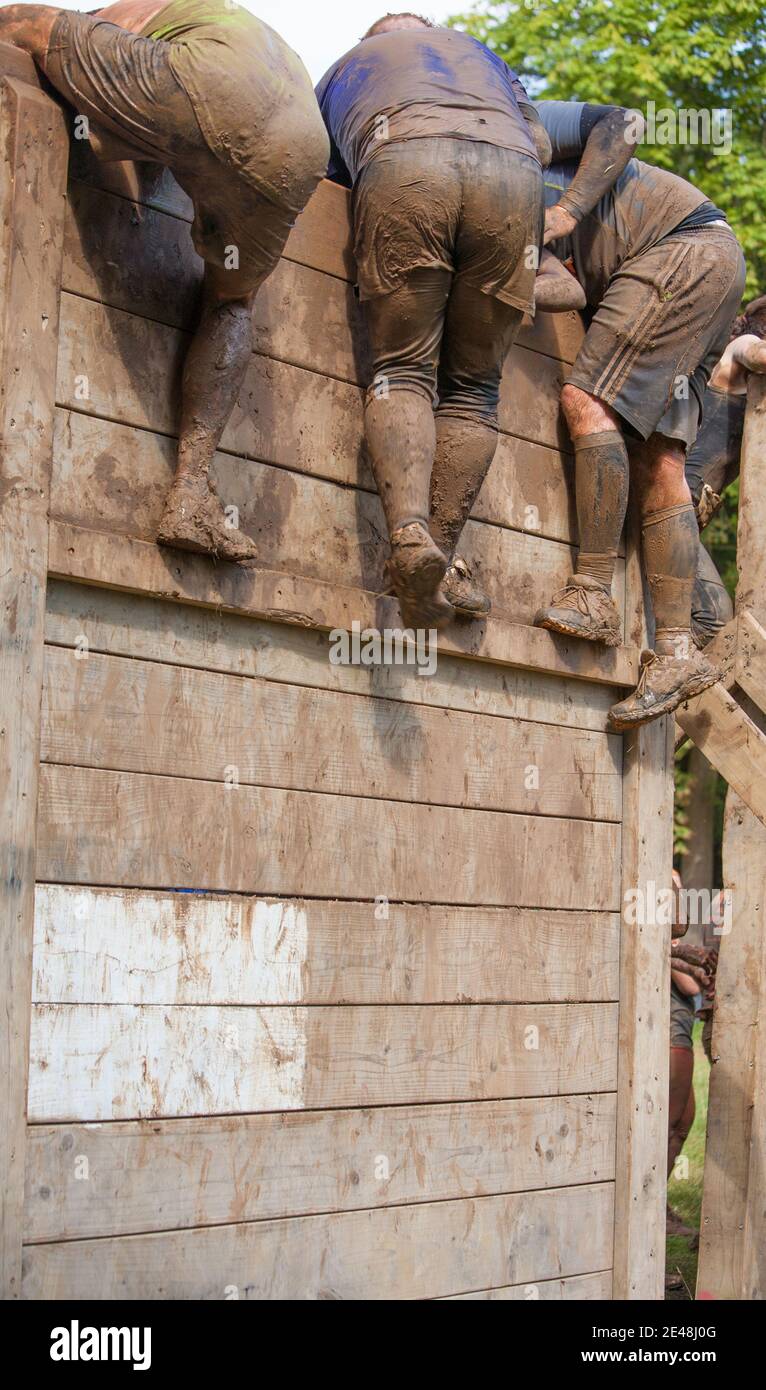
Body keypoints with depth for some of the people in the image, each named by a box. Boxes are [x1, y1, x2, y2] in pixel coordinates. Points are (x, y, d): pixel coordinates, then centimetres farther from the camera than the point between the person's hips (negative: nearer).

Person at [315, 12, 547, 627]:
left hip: (403, 166, -1)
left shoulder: (345, 66, 39)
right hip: (512, 169, 1)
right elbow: (541, 142, 31)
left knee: (403, 370, -1)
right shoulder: (477, 49, 42)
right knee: (473, 387, 7)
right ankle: (440, 565, -4)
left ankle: (408, 529, -26)